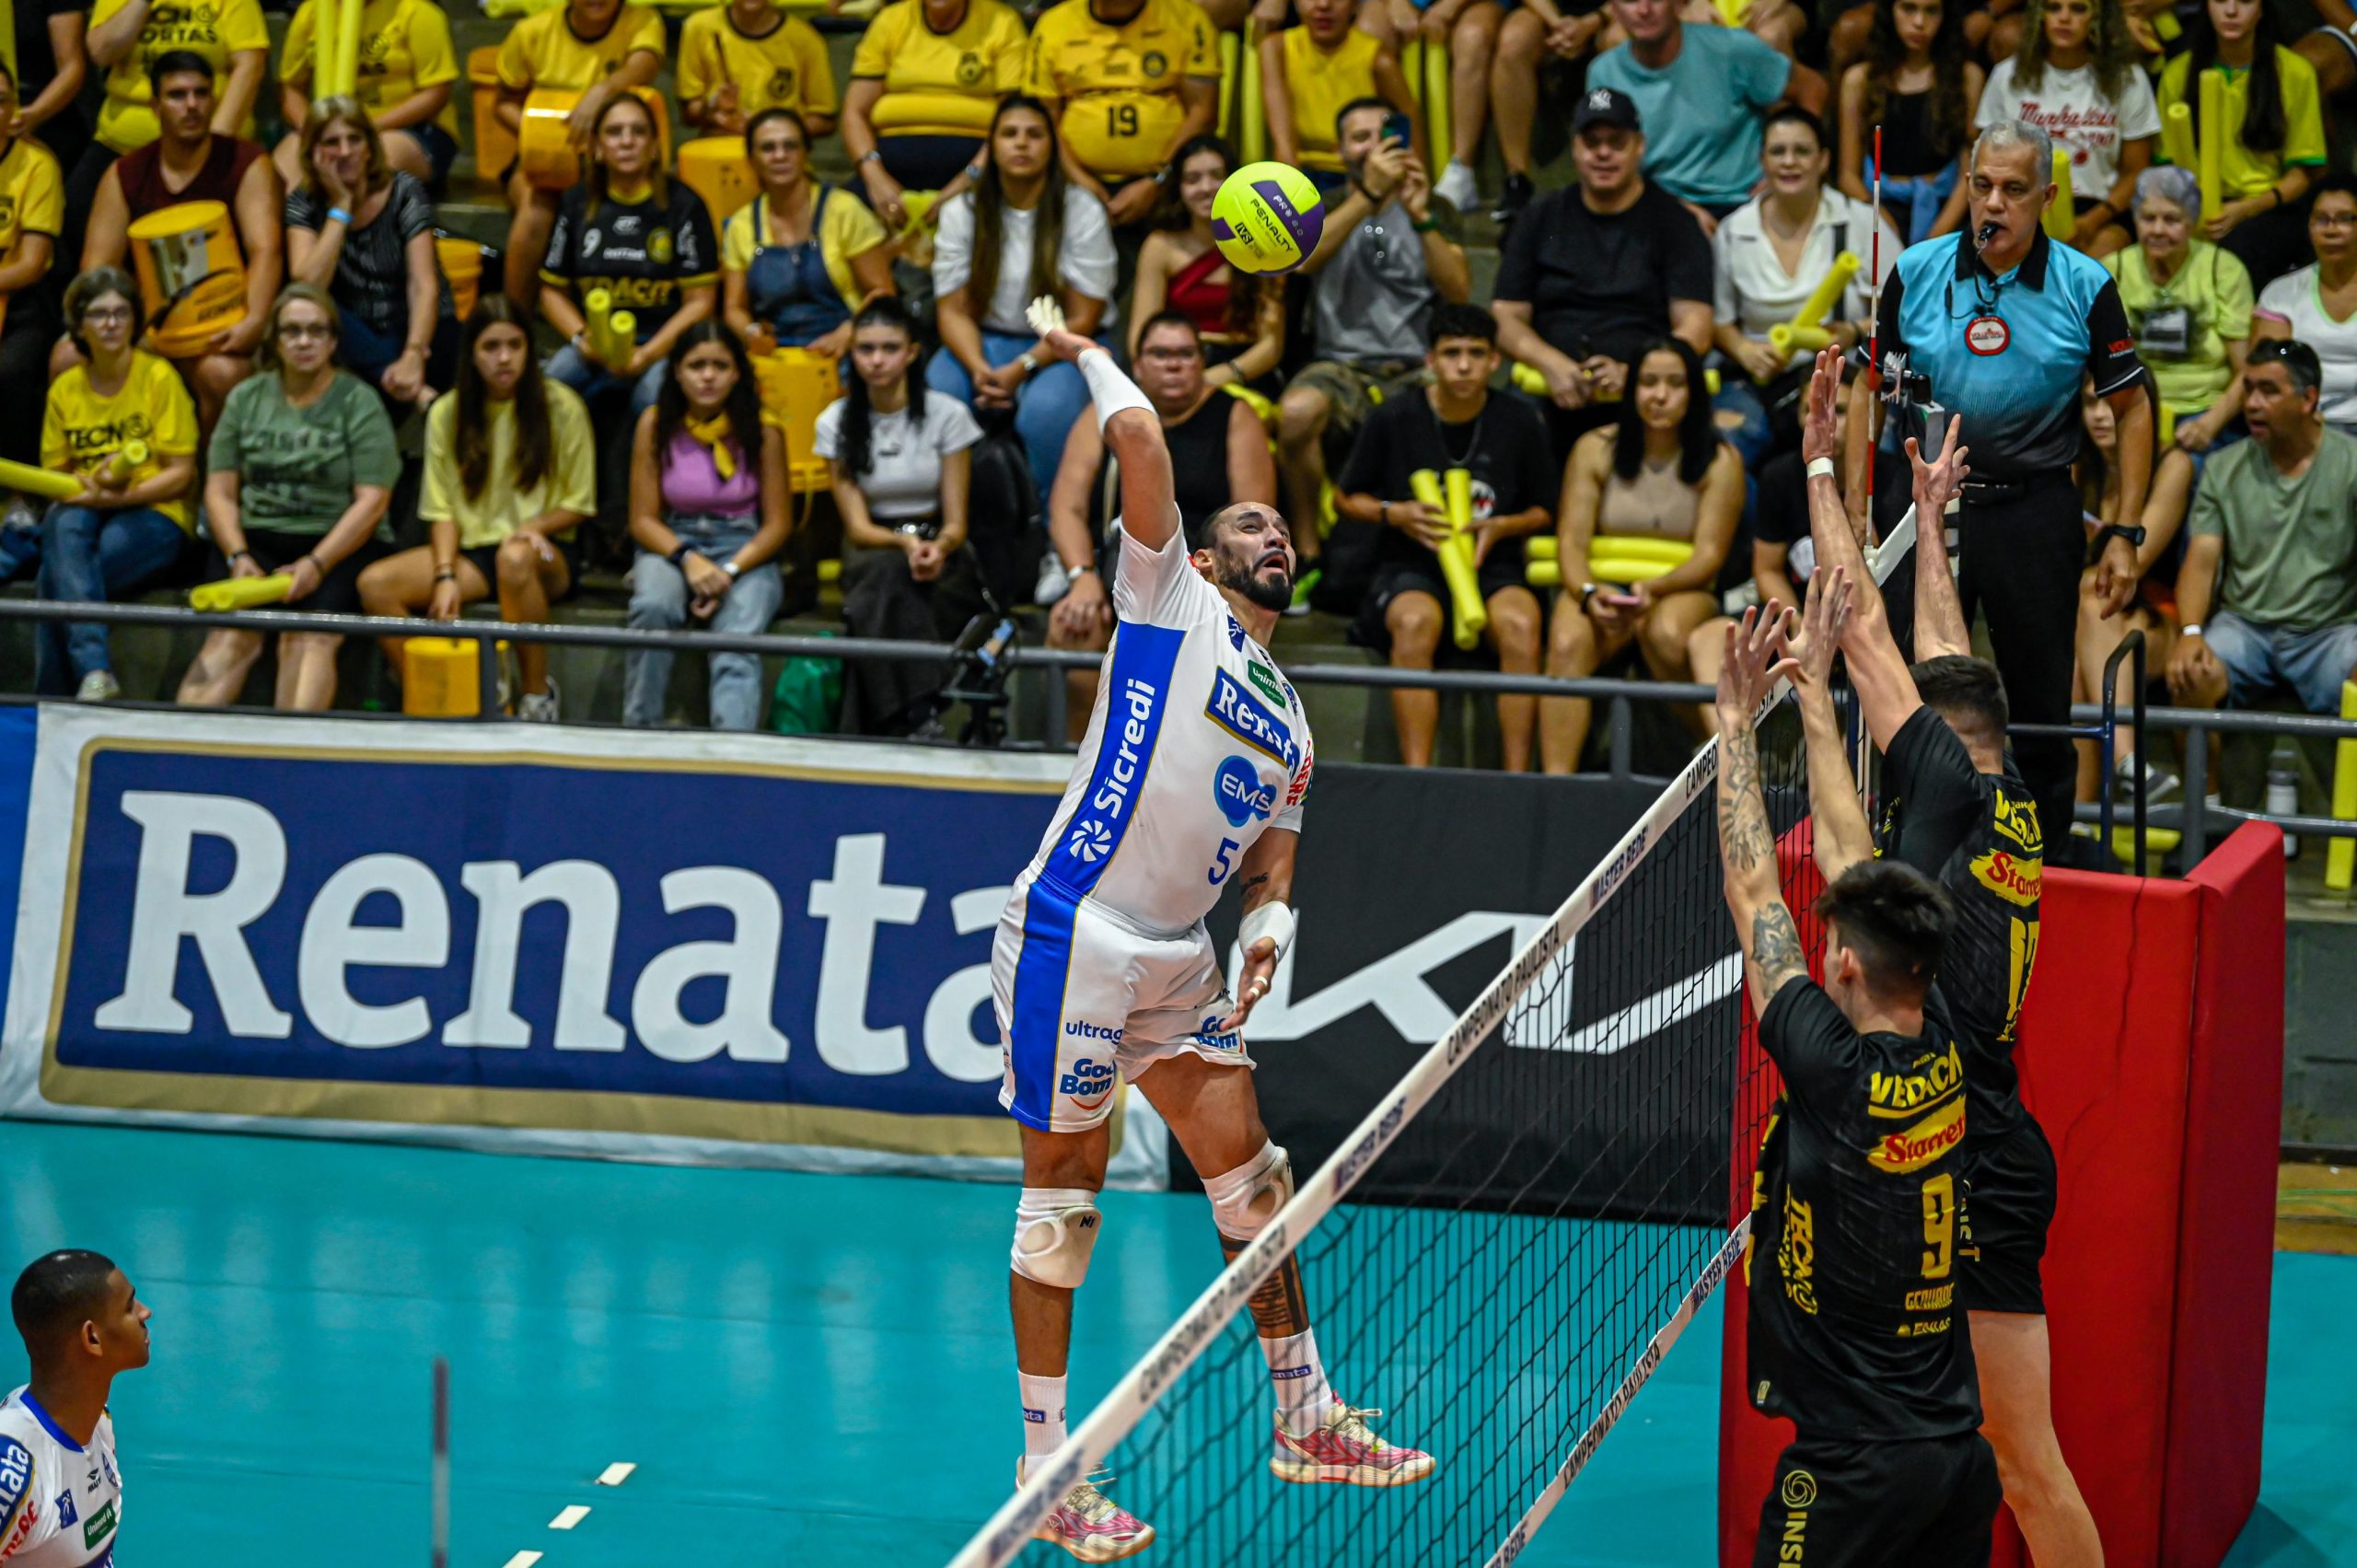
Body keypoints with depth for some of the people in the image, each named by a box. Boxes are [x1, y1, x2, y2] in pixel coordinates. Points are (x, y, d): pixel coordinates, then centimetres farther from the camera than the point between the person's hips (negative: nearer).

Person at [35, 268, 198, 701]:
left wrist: (121, 495, -20)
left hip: (154, 515, -3)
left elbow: (181, 474, -5)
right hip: (83, 510, 4)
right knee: (65, 524, -35)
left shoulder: (159, 378, -1)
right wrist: (90, 485, -12)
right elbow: (53, 475, 11)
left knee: (57, 573, -31)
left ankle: (52, 695, -27)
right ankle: (94, 670, -45)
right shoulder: (65, 389, 11)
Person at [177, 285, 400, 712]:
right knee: (231, 632, -26)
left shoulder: (359, 402, 4)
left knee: (310, 637, -30)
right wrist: (238, 556, -8)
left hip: (339, 546, -2)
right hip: (258, 538, 2)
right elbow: (220, 491, 11)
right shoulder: (246, 398, 14)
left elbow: (372, 501, -4)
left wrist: (317, 564, -16)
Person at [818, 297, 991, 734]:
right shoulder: (837, 422, 3)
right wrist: (904, 543, -23)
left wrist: (938, 548, -26)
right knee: (888, 572, -38)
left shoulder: (947, 415, -1)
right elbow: (857, 525, -2)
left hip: (941, 555, -1)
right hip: (873, 551, 1)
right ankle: (915, 721, -45)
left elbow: (955, 522, -2)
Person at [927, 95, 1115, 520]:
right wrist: (979, 369, -22)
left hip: (1061, 346, -3)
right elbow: (953, 310, -1)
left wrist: (1021, 369, -21)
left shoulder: (1082, 212, -5)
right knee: (934, 393, -30)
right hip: (985, 342, 3)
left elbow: (1082, 319, -7)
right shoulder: (961, 212, 3)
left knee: (1048, 409, -37)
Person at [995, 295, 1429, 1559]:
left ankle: (1304, 1420, 25)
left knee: (1250, 1177, 11)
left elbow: (1271, 864, 20)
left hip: (1177, 962, 8)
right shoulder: (1169, 599, 0)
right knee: (1065, 1194, -3)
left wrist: (1267, 925, -2)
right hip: (1074, 935, -7)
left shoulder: (1288, 729, 20)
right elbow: (1140, 439, -11)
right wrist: (1084, 354, 4)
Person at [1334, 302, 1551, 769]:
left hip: (1493, 568, 1)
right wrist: (1396, 514, -6)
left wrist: (1501, 527, -6)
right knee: (1414, 622, -36)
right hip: (1410, 568, -1)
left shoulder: (1521, 423, 4)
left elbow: (1543, 511, 15)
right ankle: (1417, 778, -40)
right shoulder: (1394, 420, 2)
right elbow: (1345, 499, 13)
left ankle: (1517, 778, -33)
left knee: (1520, 624, -33)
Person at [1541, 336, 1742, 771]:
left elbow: (1709, 554, -6)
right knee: (1566, 644, -32)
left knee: (1667, 634, -38)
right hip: (1605, 584, 1)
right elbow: (1572, 539, -1)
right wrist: (1589, 593, -22)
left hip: (1684, 590, -1)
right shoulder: (1595, 450, 5)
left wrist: (1654, 589, -24)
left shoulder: (1720, 462, 0)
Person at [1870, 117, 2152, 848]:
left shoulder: (2084, 286, -3)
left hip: (2035, 508, -1)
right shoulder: (1915, 272, 0)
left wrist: (2125, 534, -2)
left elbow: (2132, 408, 3)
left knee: (2042, 704, 3)